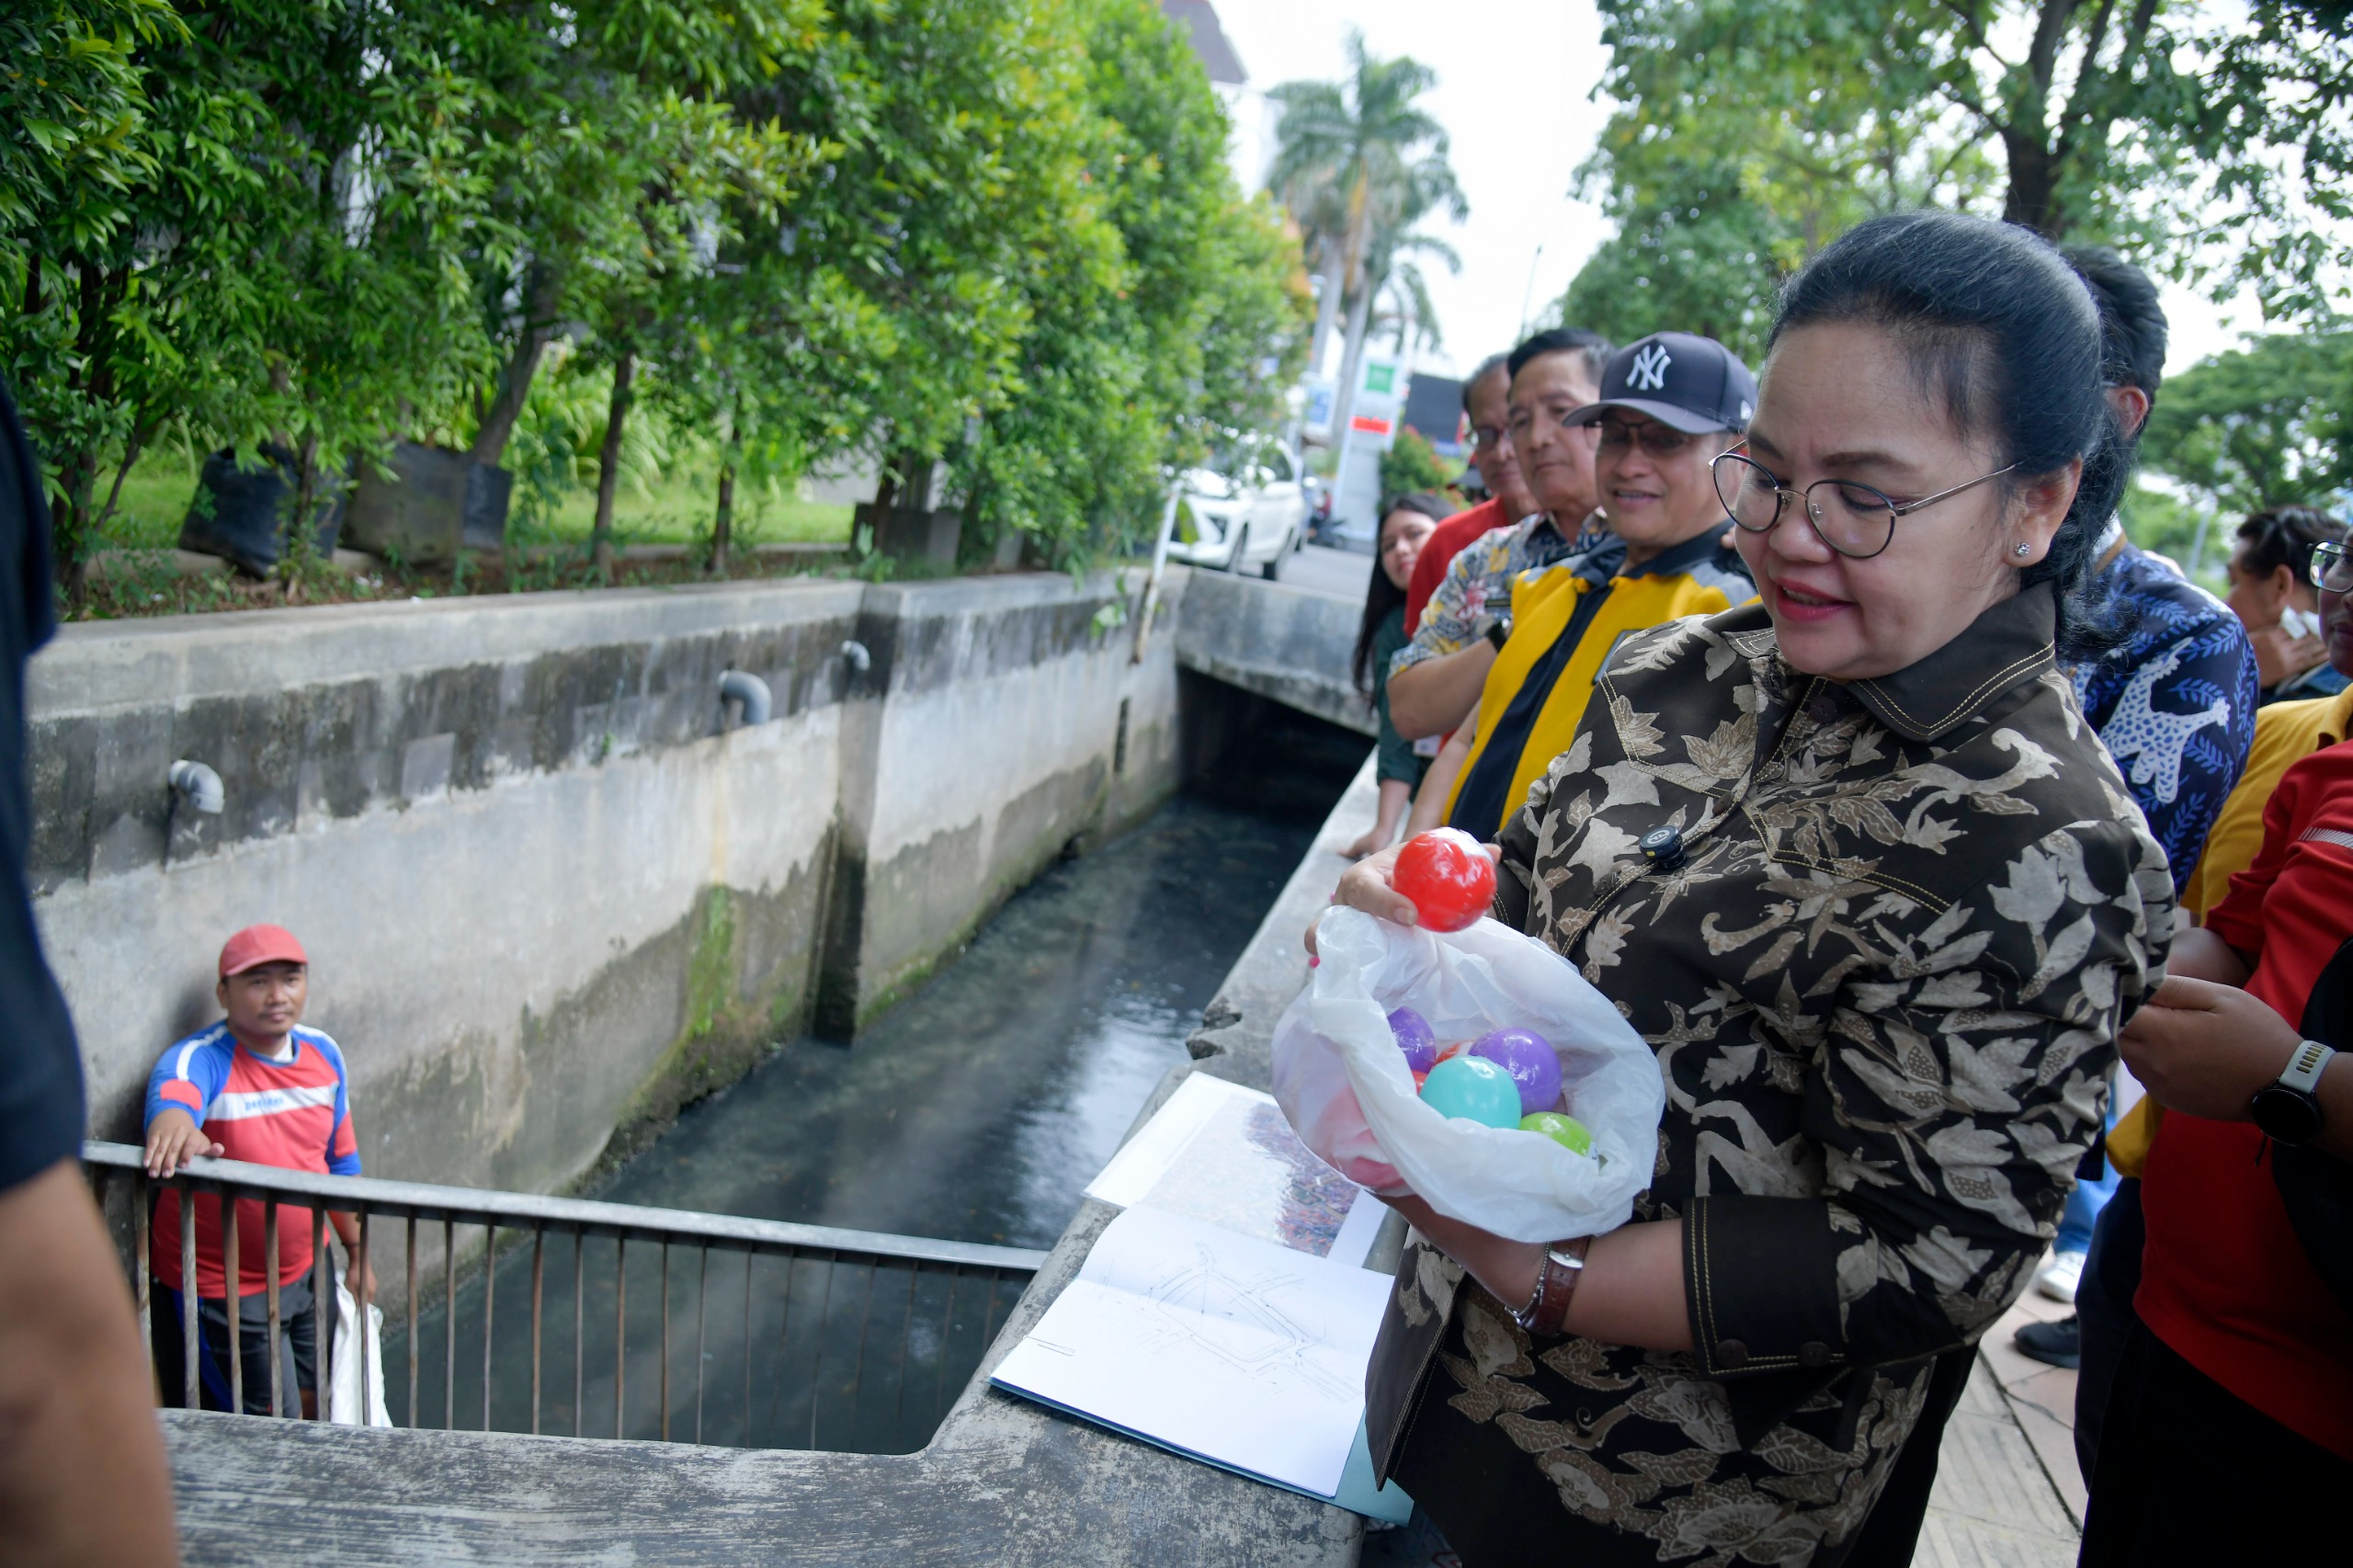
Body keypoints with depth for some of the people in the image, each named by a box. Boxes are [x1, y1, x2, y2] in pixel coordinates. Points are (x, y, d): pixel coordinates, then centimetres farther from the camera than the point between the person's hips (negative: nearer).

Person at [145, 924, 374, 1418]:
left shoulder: (324, 1053, -1)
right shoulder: (199, 1060, -20)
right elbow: (172, 1096, -45)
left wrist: (358, 1255, 16)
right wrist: (175, 1126, -69)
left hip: (307, 1273, 6)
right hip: (223, 1290, -6)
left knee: (317, 1407, 20)